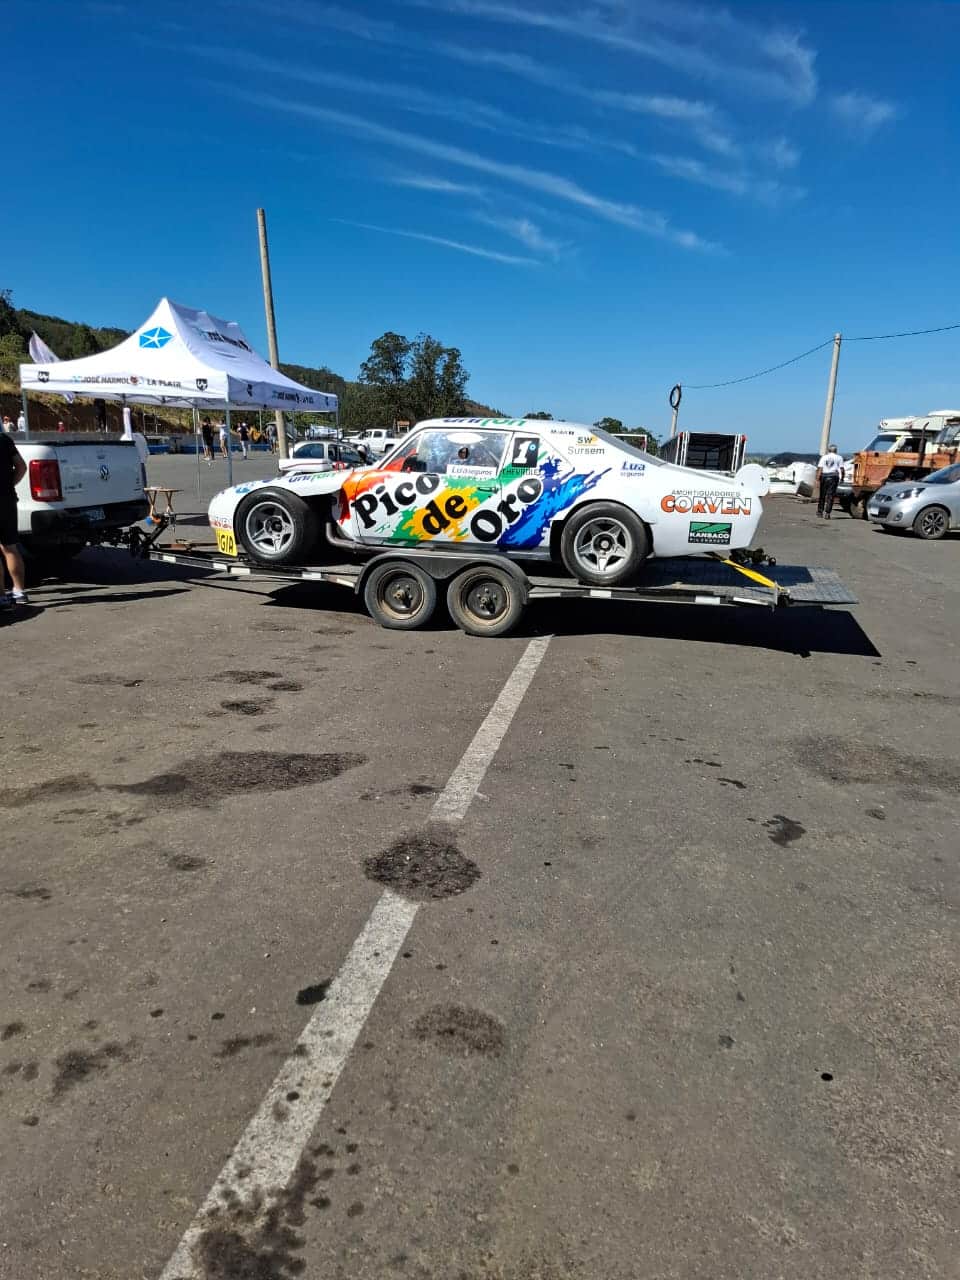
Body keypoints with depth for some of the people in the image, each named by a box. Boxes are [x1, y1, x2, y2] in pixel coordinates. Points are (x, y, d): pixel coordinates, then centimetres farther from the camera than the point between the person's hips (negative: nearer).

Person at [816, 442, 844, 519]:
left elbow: (819, 468, -1)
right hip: (833, 476, -2)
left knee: (822, 495, 11)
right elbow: (841, 469, -1)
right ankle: (827, 513, -10)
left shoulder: (824, 457, 9)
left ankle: (819, 512, 16)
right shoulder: (839, 458, 6)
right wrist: (842, 477, 9)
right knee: (830, 495, -3)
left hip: (824, 476, 2)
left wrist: (818, 477, -3)